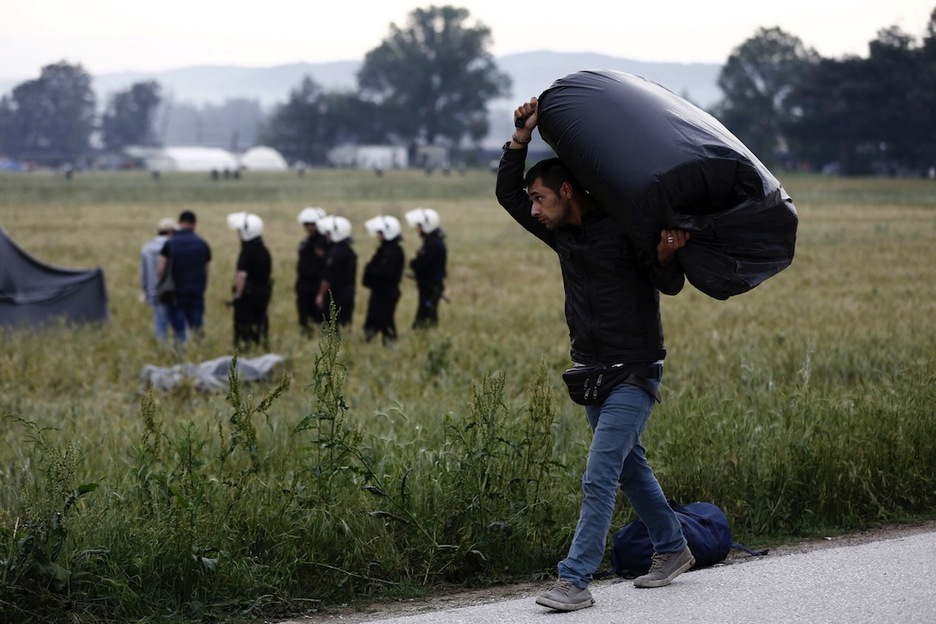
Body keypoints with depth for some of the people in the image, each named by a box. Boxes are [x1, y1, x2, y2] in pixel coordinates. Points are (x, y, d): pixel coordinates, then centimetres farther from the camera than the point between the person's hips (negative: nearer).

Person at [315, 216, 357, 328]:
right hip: (348, 296, 9)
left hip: (334, 297, -9)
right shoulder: (350, 252, 11)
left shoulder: (335, 253, -18)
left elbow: (328, 278, -20)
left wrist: (321, 295, -15)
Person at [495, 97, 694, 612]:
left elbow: (669, 286, -12)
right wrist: (521, 138, -2)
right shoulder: (562, 233, 6)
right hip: (592, 371, 8)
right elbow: (506, 192, 10)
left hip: (634, 375, -8)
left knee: (598, 478, -12)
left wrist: (666, 258, -34)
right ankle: (673, 549, 34)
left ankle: (575, 580, -13)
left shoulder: (626, 228, -15)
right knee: (630, 468, 18)